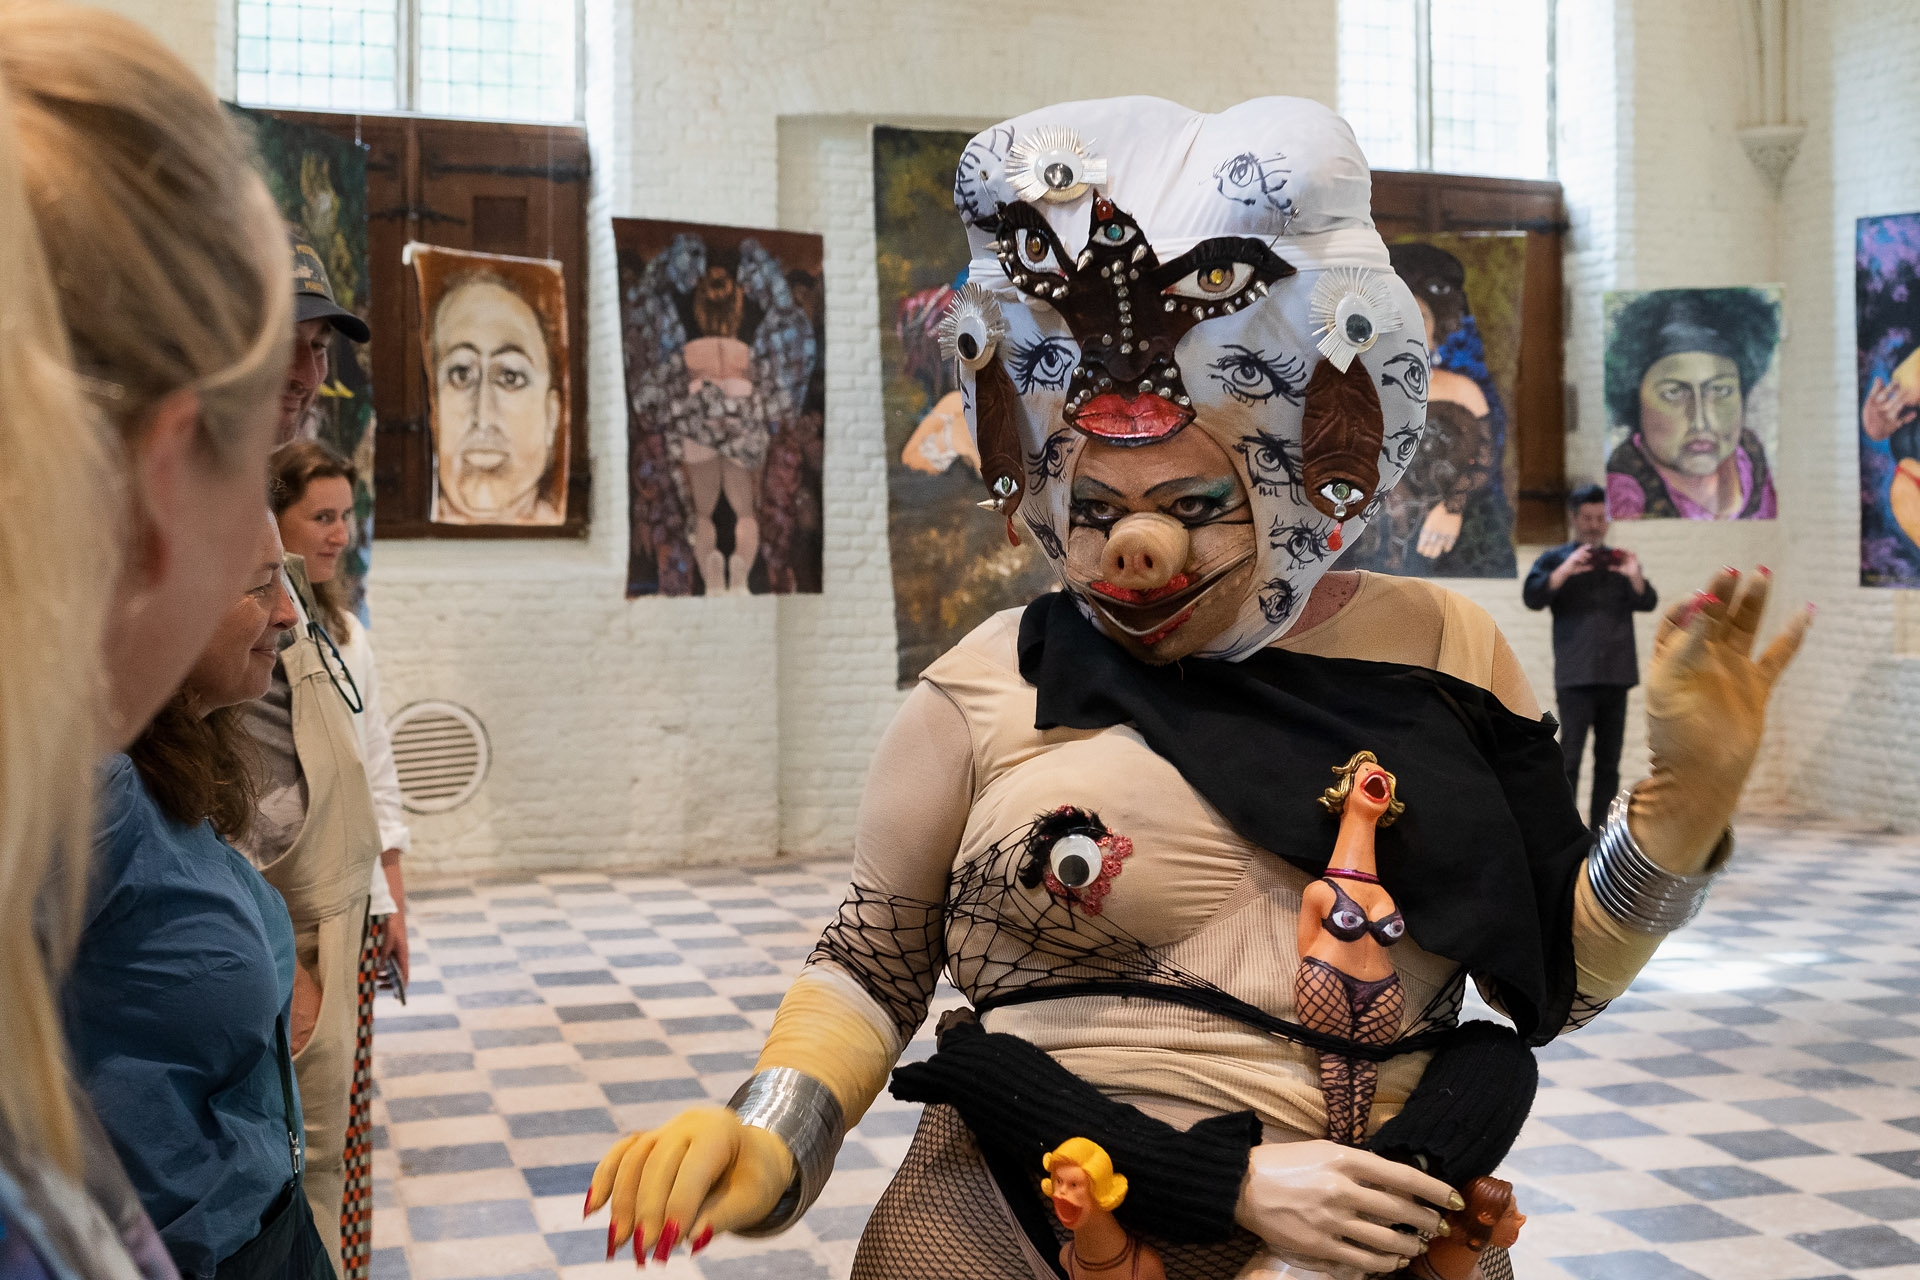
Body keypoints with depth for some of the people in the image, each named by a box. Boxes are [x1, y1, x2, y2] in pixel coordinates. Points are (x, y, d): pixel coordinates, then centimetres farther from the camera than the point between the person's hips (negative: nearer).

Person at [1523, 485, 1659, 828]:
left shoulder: (1618, 561, 18)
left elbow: (1648, 604, 9)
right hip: (1575, 675, -4)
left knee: (1609, 759, 6)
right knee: (1570, 756, -10)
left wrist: (1635, 576, -9)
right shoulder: (1555, 559, 9)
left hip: (1616, 674, 4)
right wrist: (1566, 569, -17)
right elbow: (1532, 597, -6)